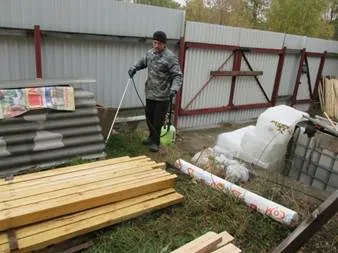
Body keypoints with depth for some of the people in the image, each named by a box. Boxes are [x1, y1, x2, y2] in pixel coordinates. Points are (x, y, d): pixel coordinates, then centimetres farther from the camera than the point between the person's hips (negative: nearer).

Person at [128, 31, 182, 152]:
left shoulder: (170, 57, -15)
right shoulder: (149, 53, 6)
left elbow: (177, 75, -17)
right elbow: (142, 62, 26)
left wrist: (174, 89, -34)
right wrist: (134, 67, 5)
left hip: (163, 95, -7)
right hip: (150, 93, 7)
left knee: (158, 119, 2)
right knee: (149, 116, 18)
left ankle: (155, 141, 18)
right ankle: (152, 137, 38)